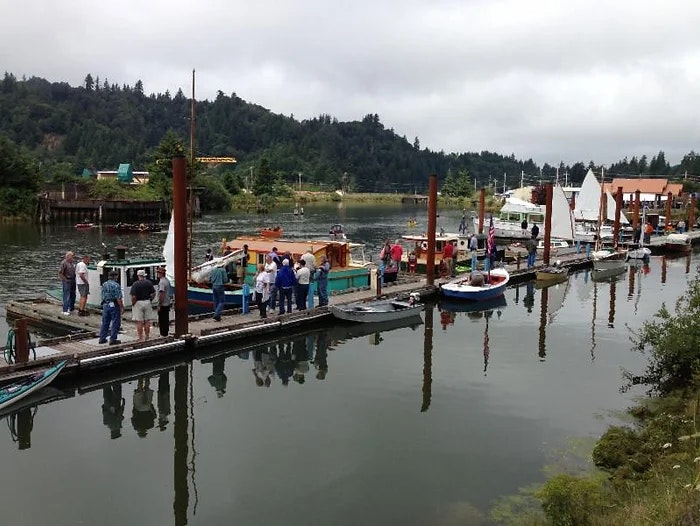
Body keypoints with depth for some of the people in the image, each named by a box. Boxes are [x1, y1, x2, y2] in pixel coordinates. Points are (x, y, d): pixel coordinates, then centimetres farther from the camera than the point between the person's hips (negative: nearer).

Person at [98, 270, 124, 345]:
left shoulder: (104, 284, 7)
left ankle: (102, 338, 18)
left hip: (105, 305, 7)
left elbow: (103, 296, 12)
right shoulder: (116, 285, -15)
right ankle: (113, 339, 2)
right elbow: (118, 298, -18)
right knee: (115, 323, 2)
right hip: (114, 305, -7)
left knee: (105, 322, 14)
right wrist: (122, 308, -13)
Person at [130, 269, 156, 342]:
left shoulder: (135, 284, -13)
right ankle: (147, 337, 18)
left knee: (139, 322, 1)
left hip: (138, 303, -4)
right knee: (147, 321, 12)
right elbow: (153, 293, 0)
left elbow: (133, 297, -17)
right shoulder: (149, 283, 0)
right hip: (147, 302, 4)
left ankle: (141, 338, 2)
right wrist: (150, 300, 12)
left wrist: (133, 304, -3)